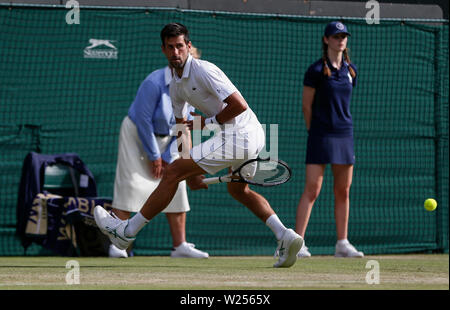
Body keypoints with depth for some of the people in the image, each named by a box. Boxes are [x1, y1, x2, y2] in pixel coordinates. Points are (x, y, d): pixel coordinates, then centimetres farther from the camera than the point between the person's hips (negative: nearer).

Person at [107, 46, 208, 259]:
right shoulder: (155, 83, -26)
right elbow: (144, 120, -22)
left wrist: (167, 157, -6)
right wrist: (154, 156, -17)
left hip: (166, 138, 6)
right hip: (137, 134, -6)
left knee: (176, 187, -1)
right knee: (131, 185, -14)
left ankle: (180, 245, 2)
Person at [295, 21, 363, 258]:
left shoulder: (351, 71, 11)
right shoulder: (316, 70, -6)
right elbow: (306, 106, -1)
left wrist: (340, 125, 14)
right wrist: (315, 133, 4)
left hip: (345, 134, 6)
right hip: (320, 136, -6)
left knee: (343, 192, 7)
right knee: (312, 190, -11)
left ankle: (342, 244, 13)